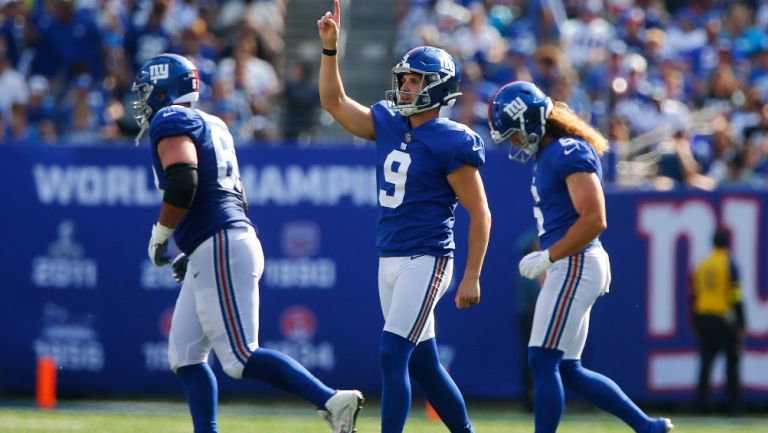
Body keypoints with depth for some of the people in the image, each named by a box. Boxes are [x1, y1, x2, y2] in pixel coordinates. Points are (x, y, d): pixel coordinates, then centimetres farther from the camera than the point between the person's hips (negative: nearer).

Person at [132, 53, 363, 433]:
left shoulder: (171, 122, -6)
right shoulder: (210, 124, 22)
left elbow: (182, 186, -22)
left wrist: (160, 235, -8)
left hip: (221, 251, -10)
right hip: (214, 255, 10)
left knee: (240, 357, -13)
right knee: (185, 357, 10)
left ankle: (332, 402, -19)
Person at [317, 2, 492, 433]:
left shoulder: (452, 142, -12)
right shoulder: (389, 124, 9)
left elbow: (480, 214, -11)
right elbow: (335, 101, 20)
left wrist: (472, 278, -14)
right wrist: (330, 47, 8)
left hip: (426, 260, -8)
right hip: (390, 259, 8)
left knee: (392, 356, -14)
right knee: (423, 365, 12)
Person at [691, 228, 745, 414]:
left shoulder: (701, 266, 10)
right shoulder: (729, 265, -6)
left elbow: (693, 296, 11)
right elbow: (736, 298, -11)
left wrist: (695, 324, 17)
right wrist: (741, 325, -7)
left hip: (703, 319, 5)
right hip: (724, 320, -5)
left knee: (705, 364, 7)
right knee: (732, 363, 2)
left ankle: (701, 404, 3)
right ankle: (734, 405, 0)